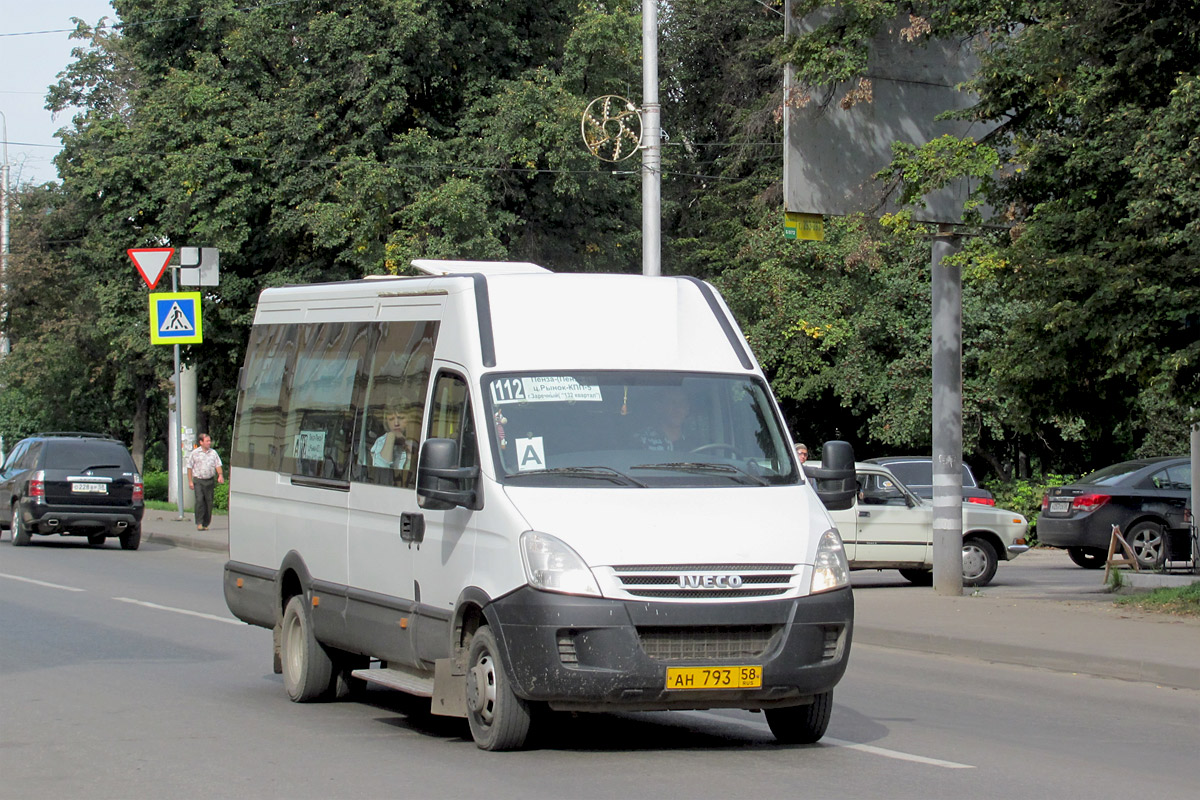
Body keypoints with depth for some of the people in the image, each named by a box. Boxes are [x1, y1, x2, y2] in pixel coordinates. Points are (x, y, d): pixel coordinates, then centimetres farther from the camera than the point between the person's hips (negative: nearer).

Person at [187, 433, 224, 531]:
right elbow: (190, 467, 4)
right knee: (199, 500, -15)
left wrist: (220, 475, -9)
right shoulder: (194, 453, 3)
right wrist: (190, 481, -2)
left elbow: (218, 465, 9)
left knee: (209, 502, 2)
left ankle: (206, 524, 11)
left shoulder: (213, 453, 10)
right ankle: (199, 523, -13)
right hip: (198, 480, -3)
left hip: (209, 481, 3)